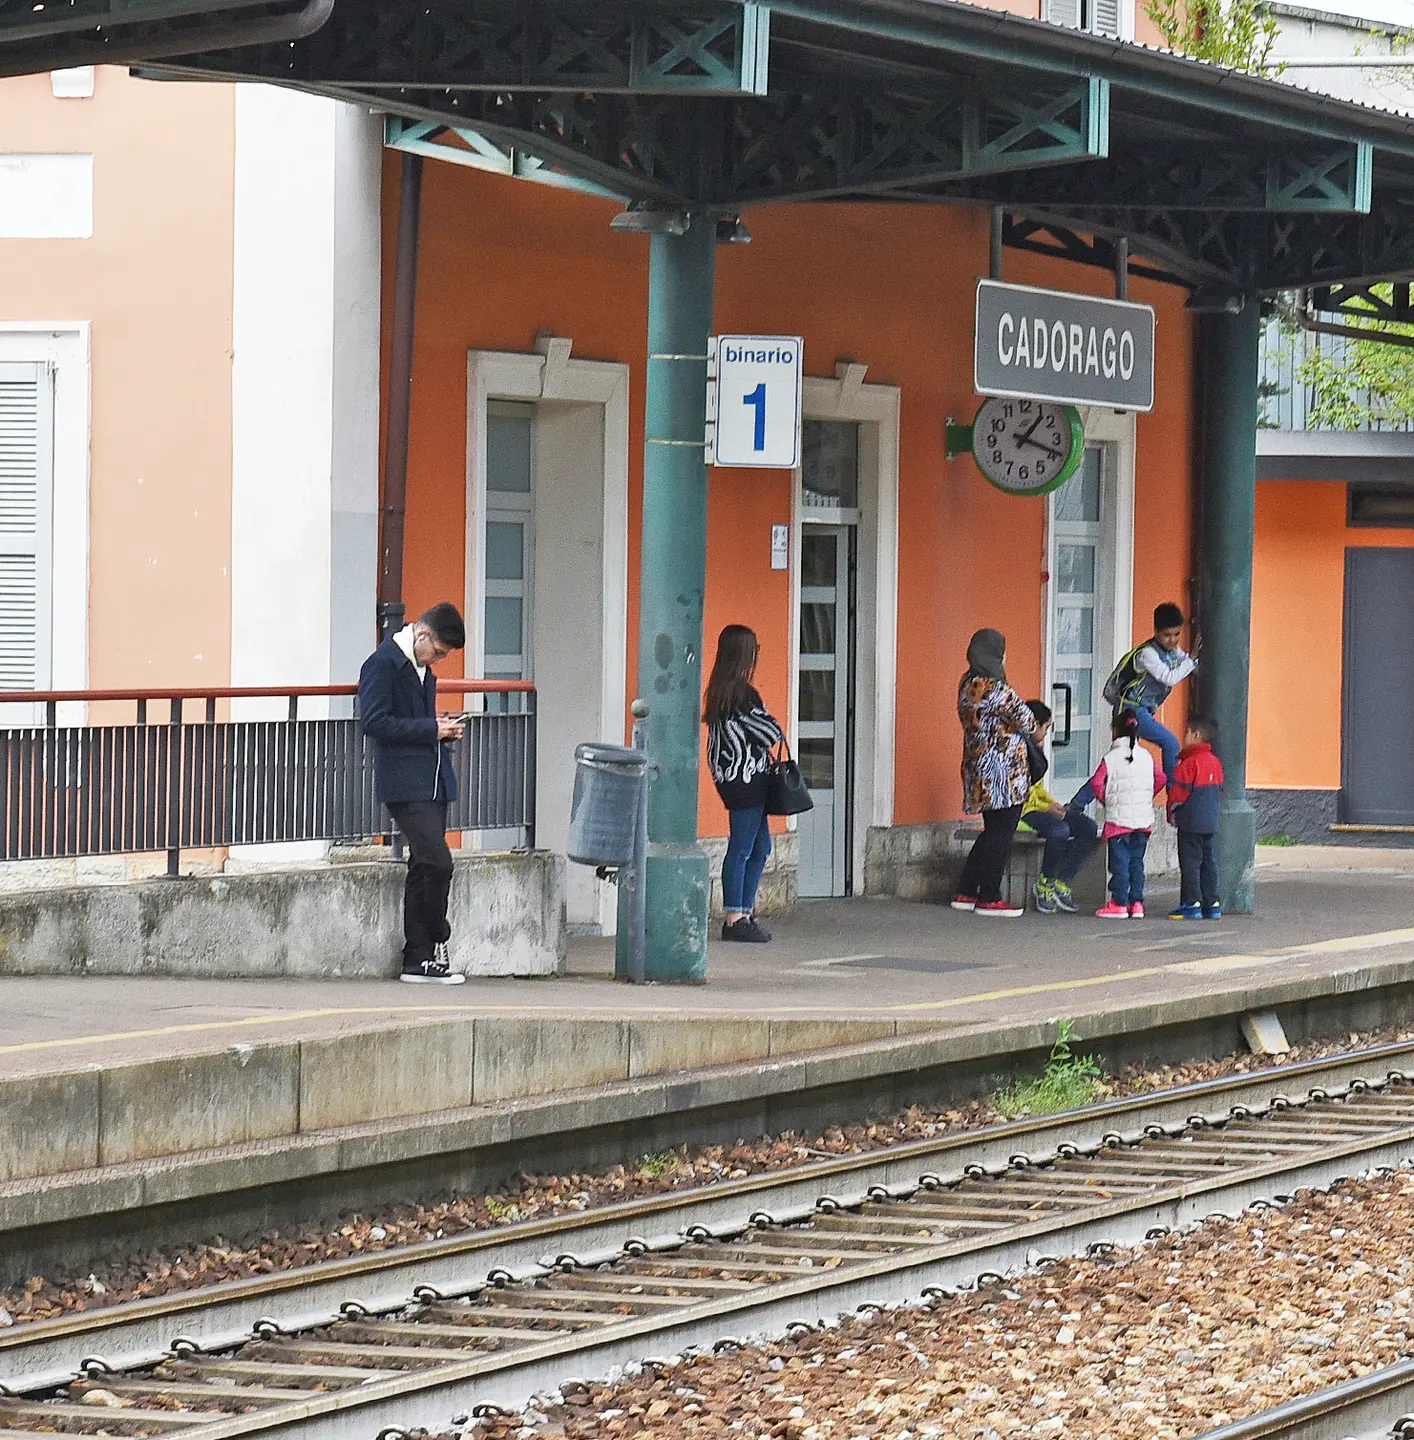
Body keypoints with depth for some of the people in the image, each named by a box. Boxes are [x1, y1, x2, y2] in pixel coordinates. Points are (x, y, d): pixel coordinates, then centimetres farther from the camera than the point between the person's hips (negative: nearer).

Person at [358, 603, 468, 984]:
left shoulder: (421, 667, 19)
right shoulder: (383, 664, -9)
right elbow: (374, 723, -17)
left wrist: (442, 727, 8)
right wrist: (430, 729, -15)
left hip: (433, 781, 9)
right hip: (404, 783, -9)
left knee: (424, 868, 8)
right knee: (437, 862, -17)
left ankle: (418, 960, 10)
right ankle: (436, 944, -4)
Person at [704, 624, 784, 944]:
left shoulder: (718, 691, 11)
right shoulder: (742, 694, -18)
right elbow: (769, 732, -15)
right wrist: (779, 734, 7)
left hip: (729, 777, 10)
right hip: (746, 777, -10)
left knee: (760, 847, 15)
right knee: (742, 849, -5)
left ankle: (744, 914, 17)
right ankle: (735, 918, -2)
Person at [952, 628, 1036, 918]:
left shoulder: (967, 685, 9)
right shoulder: (994, 689, -18)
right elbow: (1025, 720, -11)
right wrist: (1033, 731, 13)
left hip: (977, 762, 9)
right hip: (1002, 769, -9)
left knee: (993, 832, 18)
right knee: (1001, 834, -2)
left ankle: (965, 893, 20)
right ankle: (989, 897, 1)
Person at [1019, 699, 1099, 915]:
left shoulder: (1035, 747, 16)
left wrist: (1053, 804, 3)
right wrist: (1046, 808, -19)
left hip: (1039, 805, 10)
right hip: (1020, 810, -10)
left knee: (1088, 828, -7)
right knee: (1059, 829, -34)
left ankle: (1061, 883, -8)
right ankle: (1045, 884, -13)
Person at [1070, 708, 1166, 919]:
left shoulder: (1111, 759, -7)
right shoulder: (1146, 757, 5)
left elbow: (1096, 784, -9)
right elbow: (1160, 779, 8)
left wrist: (1106, 800, 8)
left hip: (1119, 817, -4)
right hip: (1144, 819, 4)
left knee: (1119, 861, 0)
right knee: (1136, 861, 11)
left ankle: (1119, 903, 0)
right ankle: (1137, 903, 9)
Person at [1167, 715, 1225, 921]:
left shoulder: (1190, 763, -16)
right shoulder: (1215, 762, 9)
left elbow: (1179, 791, -14)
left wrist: (1173, 813, 1)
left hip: (1191, 823, -8)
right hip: (1211, 822, 8)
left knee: (1190, 862, -2)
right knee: (1209, 863, 11)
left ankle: (1192, 903, -3)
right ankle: (1212, 904, 12)